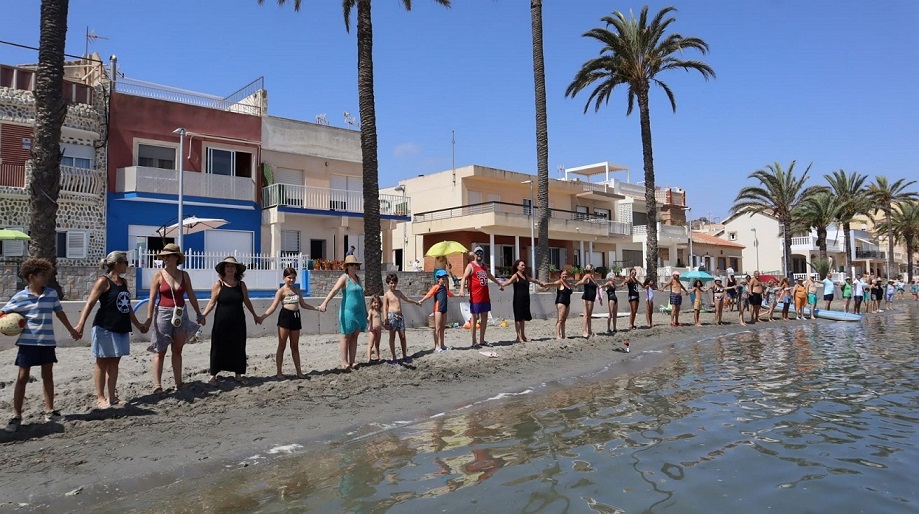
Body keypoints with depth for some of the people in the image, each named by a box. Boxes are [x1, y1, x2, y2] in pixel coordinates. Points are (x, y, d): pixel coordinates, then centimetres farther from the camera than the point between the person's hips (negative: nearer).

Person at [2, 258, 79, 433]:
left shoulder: (52, 293, 1)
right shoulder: (20, 297, -8)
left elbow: (59, 312, 13)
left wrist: (71, 330, 21)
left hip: (47, 342, 3)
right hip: (27, 342, -3)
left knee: (48, 375, 11)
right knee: (22, 377, 2)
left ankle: (49, 411, 21)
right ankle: (16, 415, 9)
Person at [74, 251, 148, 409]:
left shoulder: (123, 282, 14)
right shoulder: (103, 281, -9)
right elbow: (90, 303, -17)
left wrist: (137, 324, 27)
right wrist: (80, 324, -27)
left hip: (121, 328, 7)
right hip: (105, 328, -7)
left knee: (114, 362, 10)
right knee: (102, 362, 2)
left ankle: (112, 396, 16)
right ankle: (100, 398, 10)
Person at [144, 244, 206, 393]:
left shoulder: (184, 275, 4)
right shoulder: (158, 275, -4)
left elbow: (191, 296, 9)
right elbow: (152, 298, -6)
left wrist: (198, 314, 11)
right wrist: (149, 318, -12)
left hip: (181, 315, 3)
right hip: (163, 314, -3)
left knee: (177, 350, 10)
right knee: (160, 351, 0)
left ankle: (178, 382, 16)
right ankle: (157, 385, 1)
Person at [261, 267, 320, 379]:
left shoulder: (297, 290, 13)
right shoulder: (281, 291, -2)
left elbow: (303, 305, 22)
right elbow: (273, 307, -8)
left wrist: (317, 308, 17)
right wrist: (262, 316, -20)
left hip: (296, 316, 5)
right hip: (285, 316, -5)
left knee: (295, 346, 10)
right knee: (282, 346, -1)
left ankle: (299, 371, 14)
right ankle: (279, 372, 4)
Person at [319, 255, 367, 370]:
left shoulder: (358, 278, 13)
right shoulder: (344, 278, -8)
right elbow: (334, 290, -24)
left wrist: (365, 311, 25)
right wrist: (325, 302, -38)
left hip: (359, 312, 6)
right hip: (348, 311, -6)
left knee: (354, 337, 8)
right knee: (346, 337, -1)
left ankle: (351, 362, 13)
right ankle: (344, 363, 2)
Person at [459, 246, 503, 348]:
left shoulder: (484, 266, 17)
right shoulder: (470, 266, -5)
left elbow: (490, 276, 35)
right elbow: (464, 277, -18)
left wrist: (499, 283, 48)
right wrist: (462, 289, -35)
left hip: (485, 297, 8)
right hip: (475, 297, -7)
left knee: (484, 317, 10)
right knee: (475, 318, -2)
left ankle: (482, 340, 19)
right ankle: (474, 342, 4)